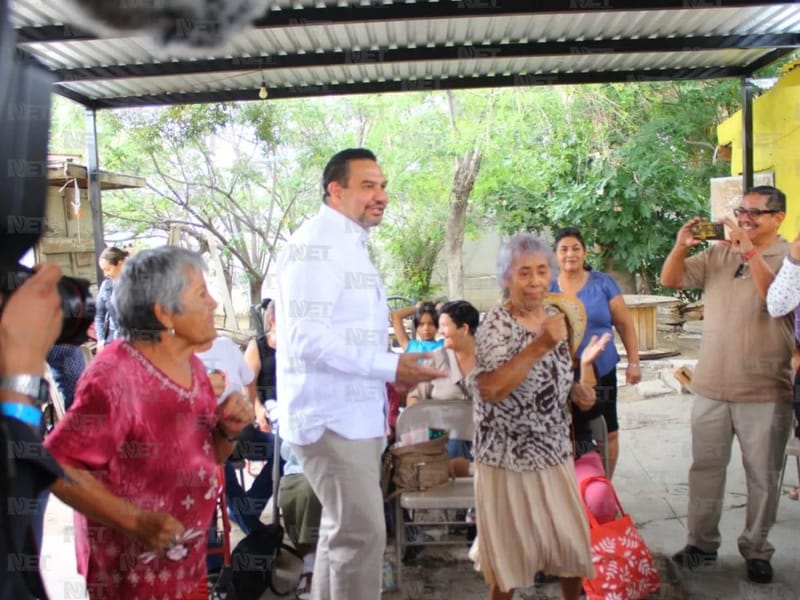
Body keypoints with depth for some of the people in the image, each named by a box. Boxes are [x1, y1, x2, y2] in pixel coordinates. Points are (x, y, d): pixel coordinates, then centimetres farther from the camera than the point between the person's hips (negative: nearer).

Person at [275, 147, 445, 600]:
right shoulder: (316, 242, -15)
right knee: (362, 533, -6)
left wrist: (397, 364, 10)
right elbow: (307, 336, -25)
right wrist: (389, 366, -23)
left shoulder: (352, 245, 18)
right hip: (333, 416, -10)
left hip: (355, 414, 10)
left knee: (342, 530, 19)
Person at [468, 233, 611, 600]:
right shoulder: (494, 325, -16)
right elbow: (490, 389, -29)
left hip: (554, 452, 6)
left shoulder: (556, 318, 4)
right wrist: (541, 344, -30)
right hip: (507, 457, -6)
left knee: (571, 540, 16)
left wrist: (577, 391, -4)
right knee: (510, 547, 10)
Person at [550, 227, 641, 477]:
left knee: (608, 433, 9)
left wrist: (634, 363, -2)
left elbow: (625, 325, 2)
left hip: (601, 371, 0)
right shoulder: (547, 288, 1)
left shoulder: (603, 283, -1)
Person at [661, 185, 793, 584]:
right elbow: (670, 281, 1)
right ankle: (702, 543, 27)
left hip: (765, 391, -3)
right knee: (705, 468, 13)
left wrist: (749, 249, -29)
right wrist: (681, 245, -15)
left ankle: (756, 549, 26)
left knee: (762, 476, 10)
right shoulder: (717, 254, 5)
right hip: (710, 386, 4)